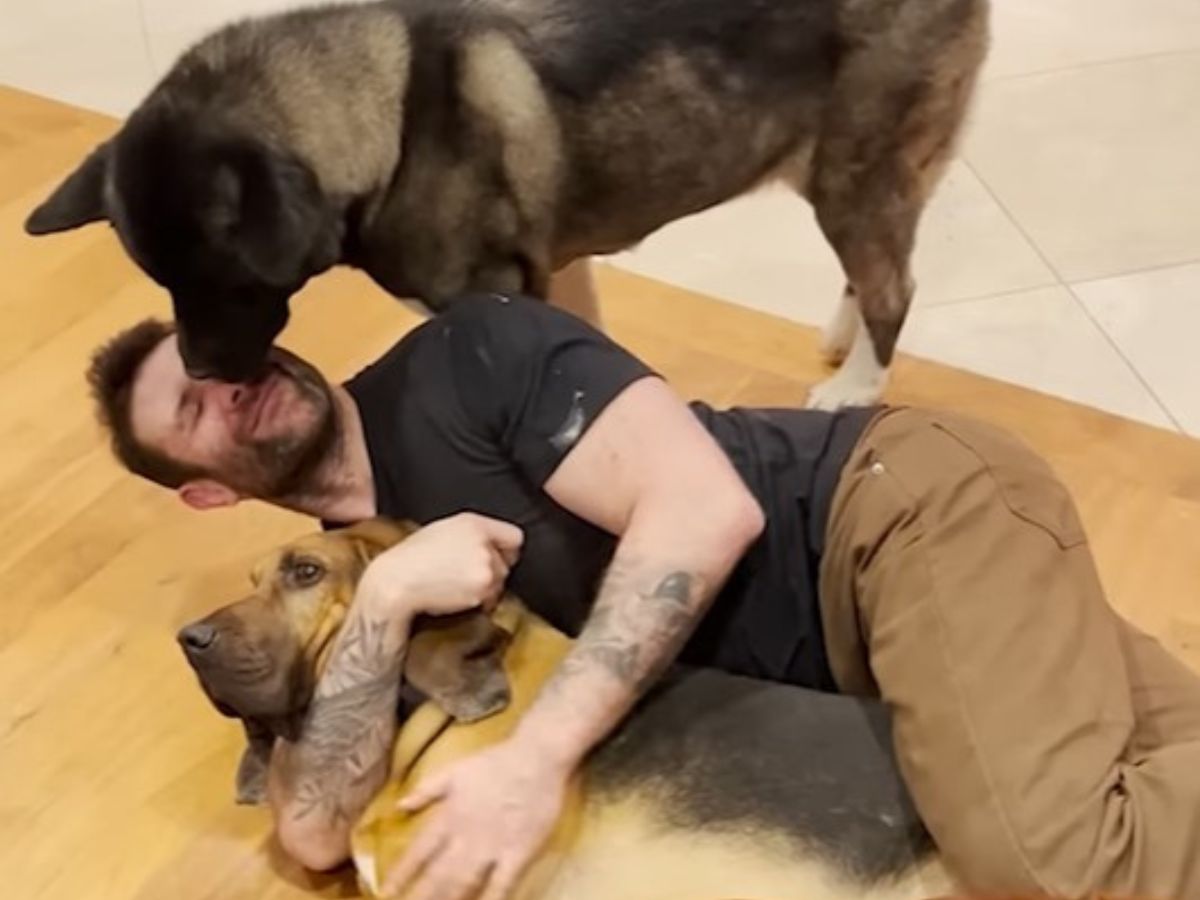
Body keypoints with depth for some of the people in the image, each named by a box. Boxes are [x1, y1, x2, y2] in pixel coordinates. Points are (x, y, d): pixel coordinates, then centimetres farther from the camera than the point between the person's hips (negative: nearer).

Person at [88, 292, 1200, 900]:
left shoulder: (463, 360, -10)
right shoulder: (346, 572, 9)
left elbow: (709, 507, -21)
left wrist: (538, 752, -26)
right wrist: (387, 600, -18)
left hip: (898, 503, -6)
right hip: (841, 648, 6)